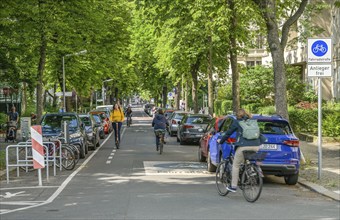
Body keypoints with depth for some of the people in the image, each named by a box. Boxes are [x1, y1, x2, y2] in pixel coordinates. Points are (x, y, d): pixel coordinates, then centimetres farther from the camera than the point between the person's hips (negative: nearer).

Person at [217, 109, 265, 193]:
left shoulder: (237, 122, 9)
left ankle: (233, 186, 7)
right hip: (256, 146, 5)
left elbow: (228, 133, 15)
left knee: (236, 165, 7)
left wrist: (221, 141, 28)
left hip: (244, 146, -5)